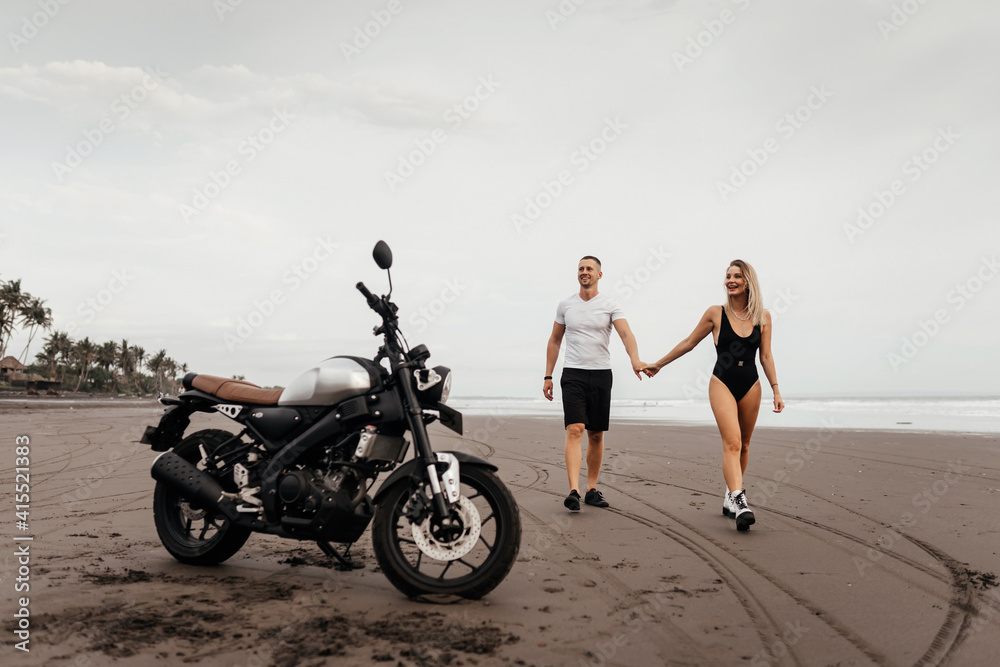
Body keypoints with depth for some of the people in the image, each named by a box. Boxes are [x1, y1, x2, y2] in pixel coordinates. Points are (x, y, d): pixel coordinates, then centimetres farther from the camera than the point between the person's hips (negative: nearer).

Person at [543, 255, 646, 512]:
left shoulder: (610, 305, 1)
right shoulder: (565, 304, 8)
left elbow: (625, 333, -14)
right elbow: (554, 341, 15)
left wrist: (635, 360, -33)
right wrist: (548, 377, 11)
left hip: (601, 374, 1)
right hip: (573, 374, 0)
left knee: (596, 435, 7)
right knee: (575, 430, -15)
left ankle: (592, 489, 20)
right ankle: (574, 491, -22)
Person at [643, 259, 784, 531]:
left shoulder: (763, 317, 4)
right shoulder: (716, 314, -1)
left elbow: (766, 357, 7)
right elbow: (689, 343, 8)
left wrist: (776, 390, 0)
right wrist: (658, 364, 13)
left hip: (750, 386, 3)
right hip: (722, 384, -3)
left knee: (743, 445, 10)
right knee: (732, 442, -17)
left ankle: (730, 497, 25)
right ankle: (739, 502, -25)